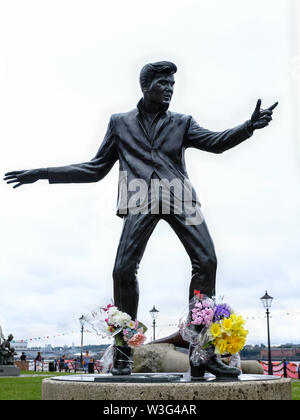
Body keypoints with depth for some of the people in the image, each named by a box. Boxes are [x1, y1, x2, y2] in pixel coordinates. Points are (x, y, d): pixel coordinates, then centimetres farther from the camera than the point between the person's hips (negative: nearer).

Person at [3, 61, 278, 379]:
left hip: (180, 199, 1)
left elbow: (216, 142, 7)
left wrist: (250, 126, -13)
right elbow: (97, 168, 22)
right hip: (142, 201, -1)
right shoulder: (120, 123, 22)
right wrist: (44, 173, 17)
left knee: (206, 261, -15)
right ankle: (123, 354, 0)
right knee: (124, 270, -15)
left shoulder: (181, 123, 23)